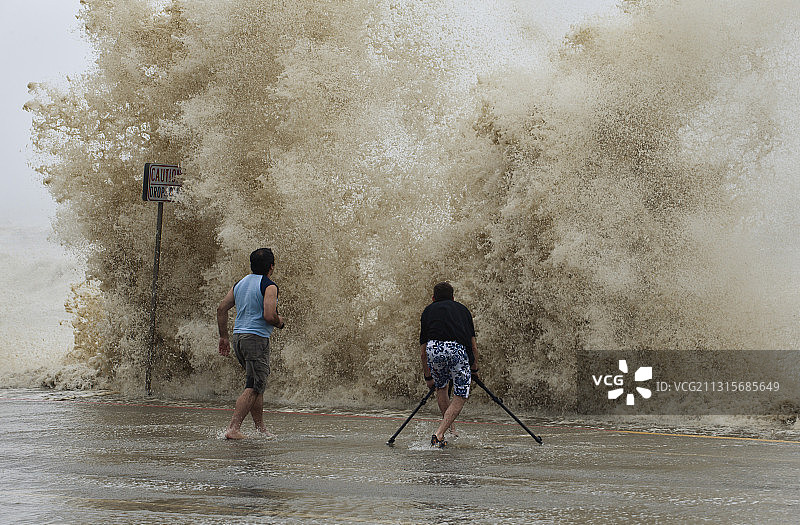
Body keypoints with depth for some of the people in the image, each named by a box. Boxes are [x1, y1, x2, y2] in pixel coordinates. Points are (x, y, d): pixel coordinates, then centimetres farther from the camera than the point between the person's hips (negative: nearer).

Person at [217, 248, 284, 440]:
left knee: (257, 385, 17)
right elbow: (269, 315, -20)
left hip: (238, 337, 8)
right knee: (253, 388, -8)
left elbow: (221, 309, 12)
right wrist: (279, 322, 2)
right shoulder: (269, 286, -9)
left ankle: (261, 428, 18)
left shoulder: (240, 284, 14)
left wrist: (224, 337, 18)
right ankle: (233, 428, -17)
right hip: (257, 339, -8)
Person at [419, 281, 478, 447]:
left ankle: (450, 428, 34)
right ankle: (439, 434, -3)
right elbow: (473, 345, 25)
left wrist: (428, 377, 36)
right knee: (460, 396, 10)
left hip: (434, 347, 1)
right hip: (458, 349, -1)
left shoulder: (428, 310, 29)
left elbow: (423, 352, 27)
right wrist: (474, 368, 36)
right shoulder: (462, 309, 30)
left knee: (440, 388, 28)